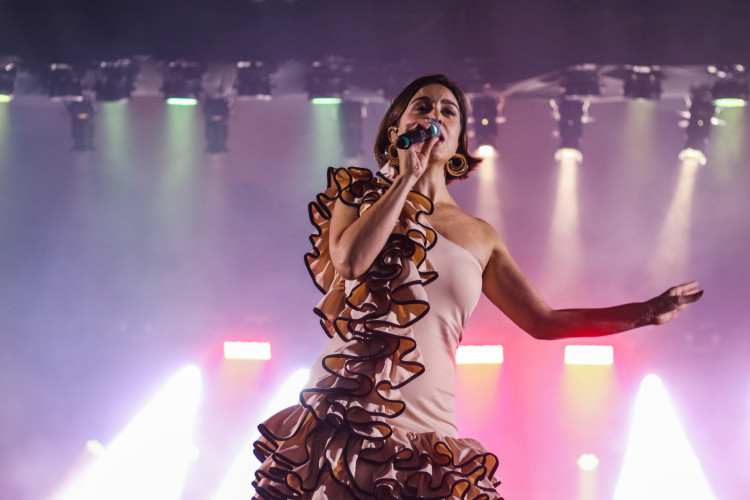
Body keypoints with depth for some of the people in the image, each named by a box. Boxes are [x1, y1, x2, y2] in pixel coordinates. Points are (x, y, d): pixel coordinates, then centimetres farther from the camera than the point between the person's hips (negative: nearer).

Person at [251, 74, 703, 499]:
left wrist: (646, 312, 12)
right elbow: (350, 259, -11)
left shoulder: (480, 237, 16)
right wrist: (407, 177, -3)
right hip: (343, 413, -2)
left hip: (426, 423, 2)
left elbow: (544, 321, 17)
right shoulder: (362, 195, 11)